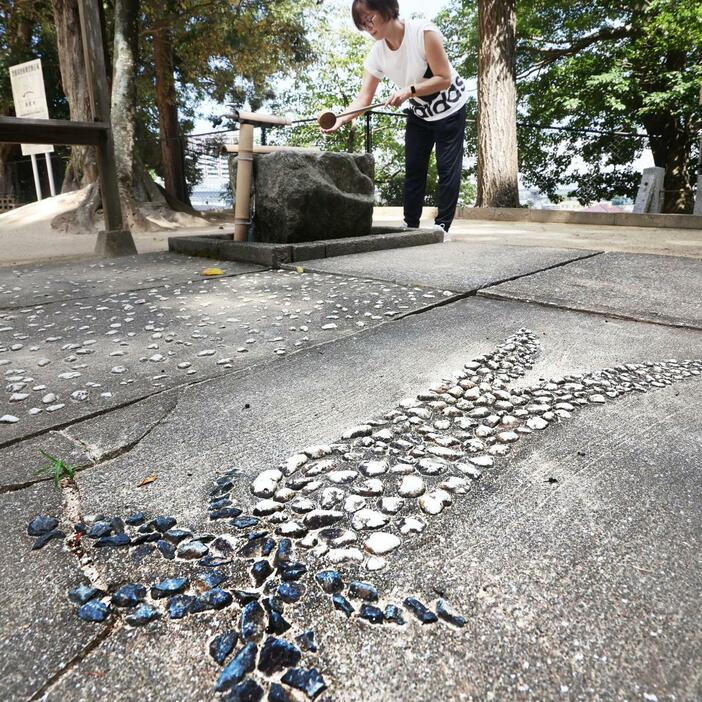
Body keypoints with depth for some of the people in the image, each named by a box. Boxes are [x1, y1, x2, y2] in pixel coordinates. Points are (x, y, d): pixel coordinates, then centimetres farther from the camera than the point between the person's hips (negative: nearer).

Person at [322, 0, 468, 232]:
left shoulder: (424, 32, -28)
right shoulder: (377, 54, -13)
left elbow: (445, 79, -27)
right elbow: (364, 97, -20)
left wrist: (409, 90, -38)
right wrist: (341, 119, -38)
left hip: (449, 109, -5)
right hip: (419, 114, 5)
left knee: (448, 168, -6)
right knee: (413, 169, 1)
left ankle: (442, 225, -1)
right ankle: (410, 225, 8)